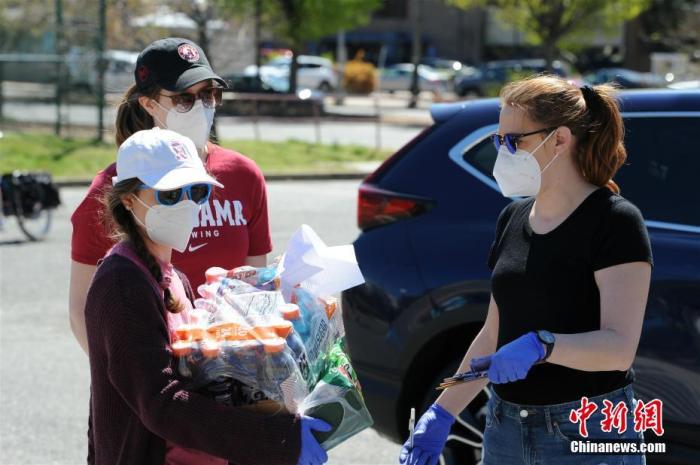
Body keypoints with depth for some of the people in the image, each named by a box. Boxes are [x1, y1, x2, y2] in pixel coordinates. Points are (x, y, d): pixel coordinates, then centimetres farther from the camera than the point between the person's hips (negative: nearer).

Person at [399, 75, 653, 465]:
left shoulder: (615, 221, -12)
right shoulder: (513, 219, 10)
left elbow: (620, 347, -21)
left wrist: (541, 345, -36)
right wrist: (442, 414, 11)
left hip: (588, 434, -6)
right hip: (504, 432, 7)